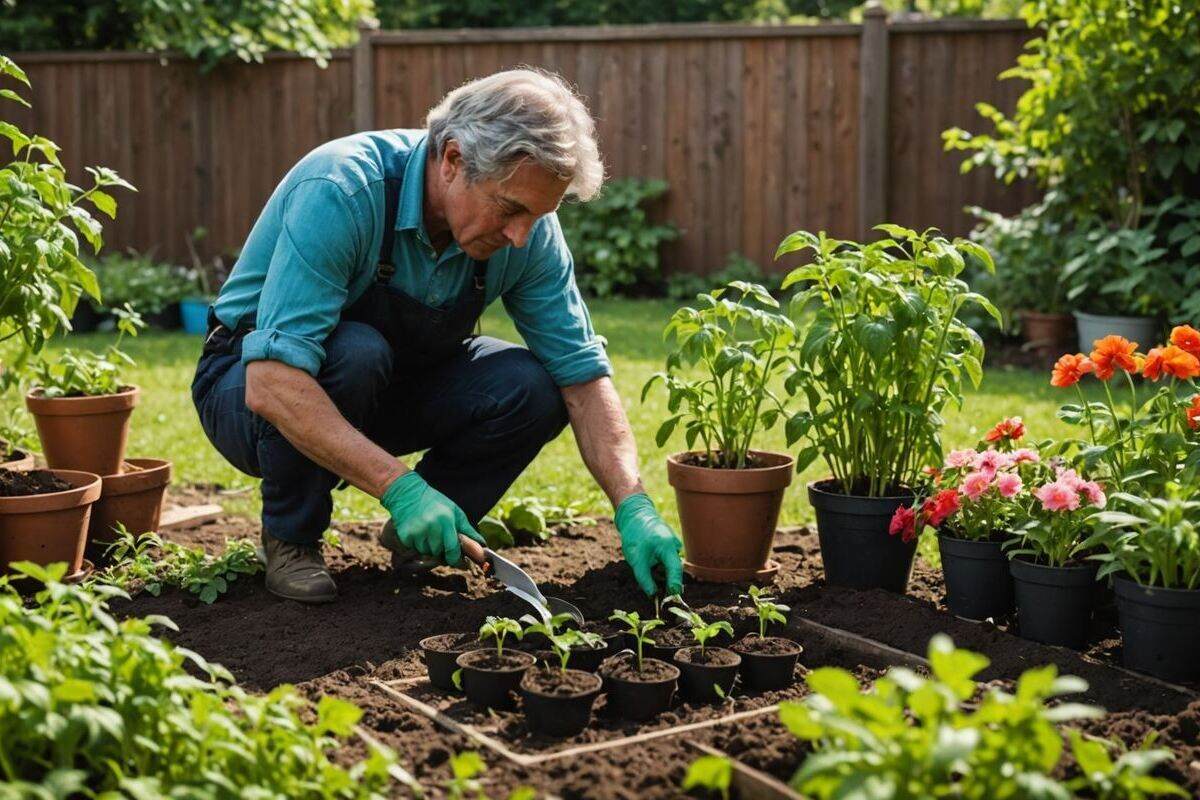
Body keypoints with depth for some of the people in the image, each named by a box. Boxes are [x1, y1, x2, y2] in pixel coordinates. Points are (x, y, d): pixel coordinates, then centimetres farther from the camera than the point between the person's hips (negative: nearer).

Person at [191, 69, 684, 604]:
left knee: (532, 389, -20)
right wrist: (400, 488, -44)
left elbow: (583, 375, -11)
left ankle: (419, 538, 4)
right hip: (252, 385, -4)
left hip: (383, 390, 5)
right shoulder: (342, 192, -33)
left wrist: (634, 507, -23)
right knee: (354, 353, -37)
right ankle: (290, 539, -10)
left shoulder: (527, 224, -15)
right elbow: (272, 385, -39)